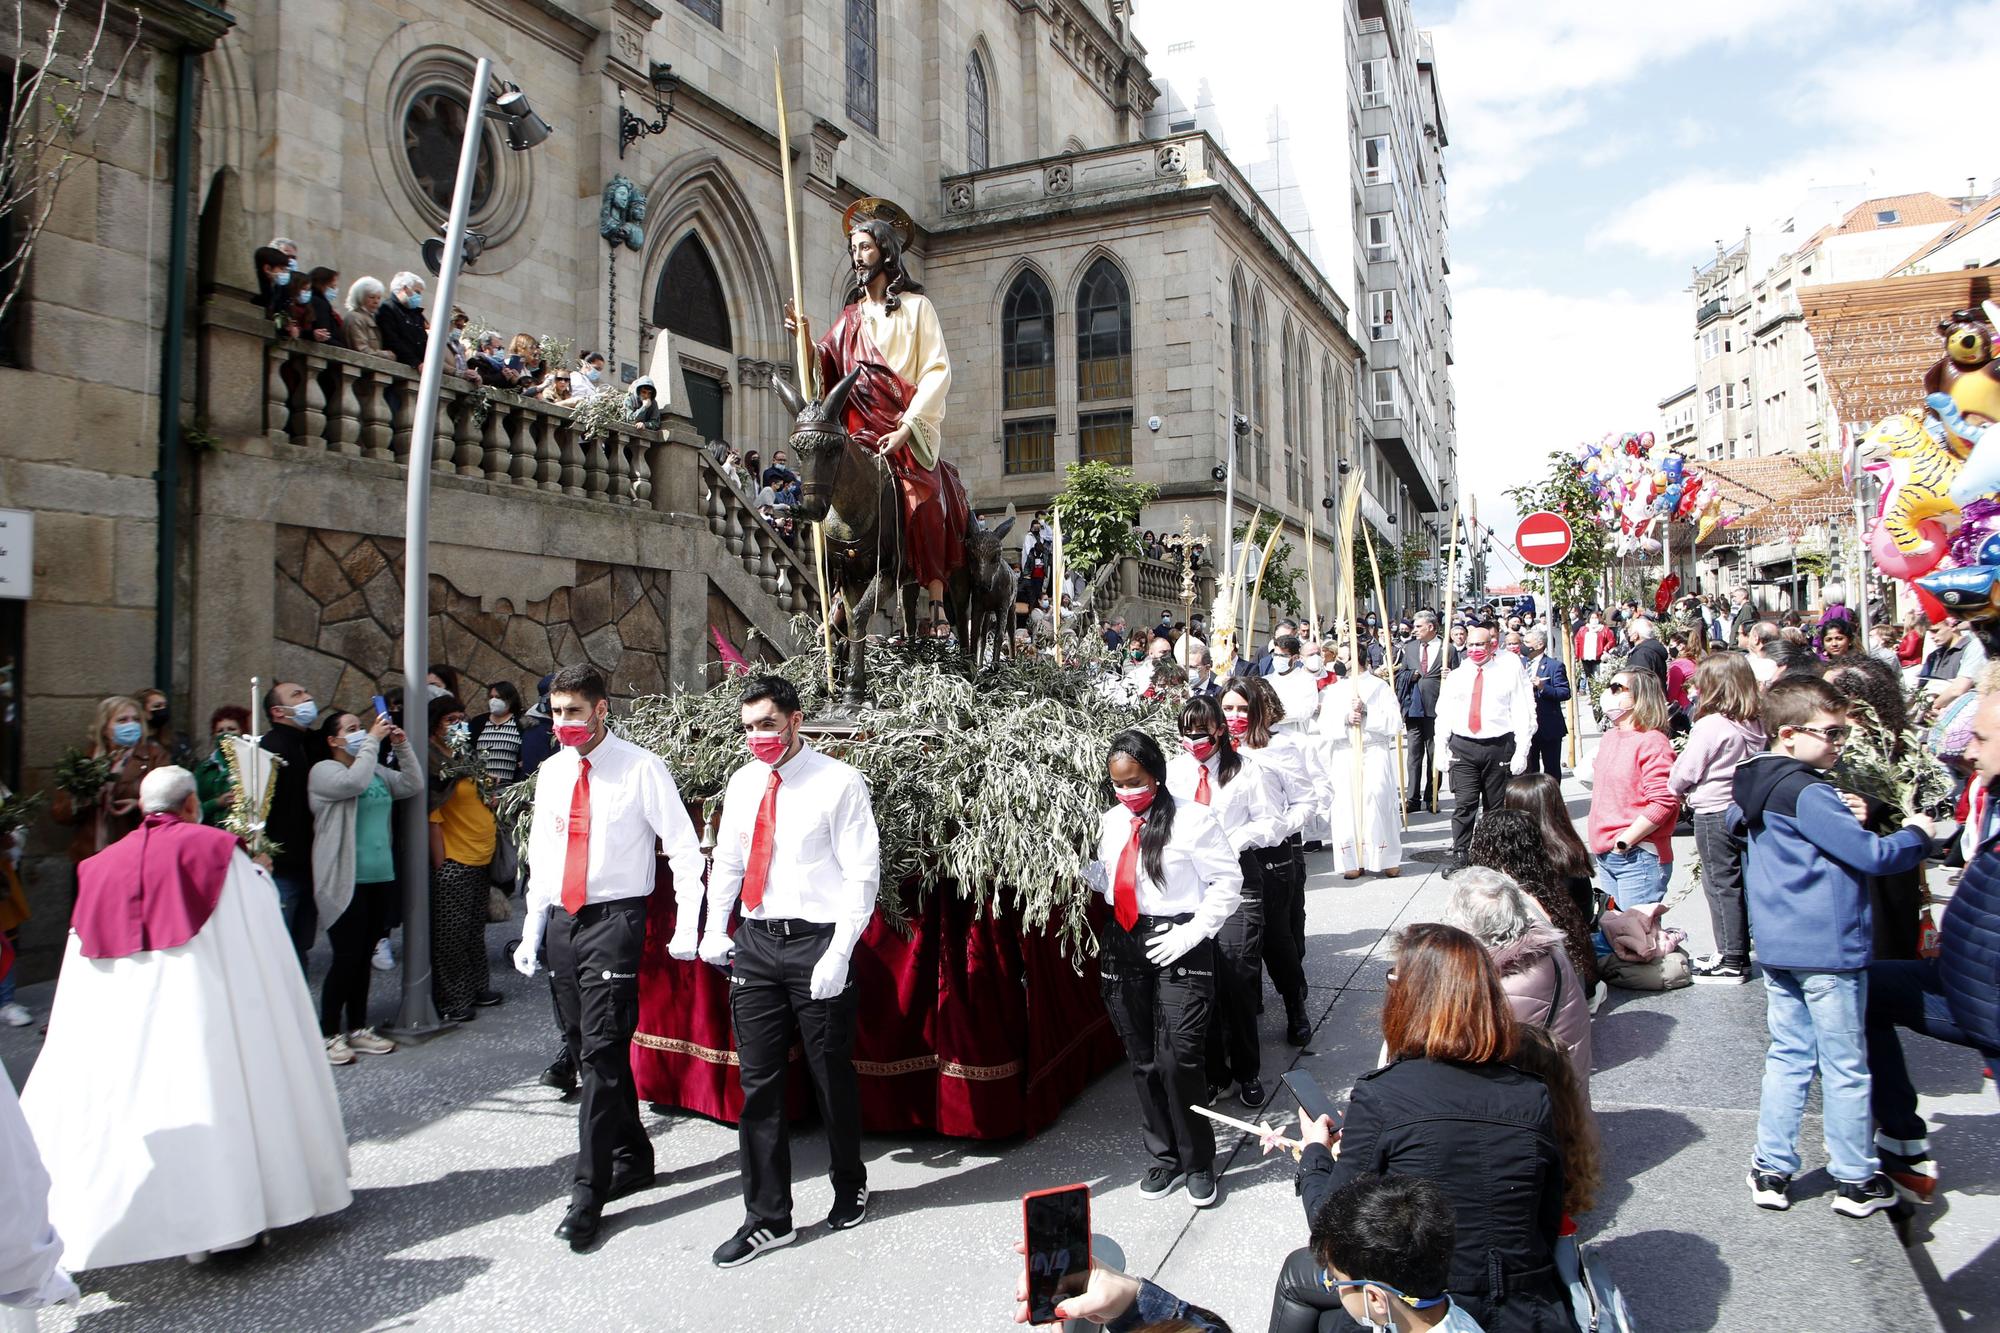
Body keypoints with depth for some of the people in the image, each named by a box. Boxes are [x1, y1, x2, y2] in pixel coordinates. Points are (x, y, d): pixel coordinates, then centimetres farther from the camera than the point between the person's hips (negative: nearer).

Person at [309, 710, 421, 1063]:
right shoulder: (324, 771, -6)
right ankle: (329, 1035, 6)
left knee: (364, 957, 13)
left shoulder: (378, 771, 15)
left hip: (380, 877, 7)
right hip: (345, 881, -7)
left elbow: (413, 785, 7)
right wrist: (373, 741, -18)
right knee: (346, 958, -5)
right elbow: (353, 782, -25)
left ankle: (357, 1029, 22)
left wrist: (402, 746, 0)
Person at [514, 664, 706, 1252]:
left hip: (614, 920, -7)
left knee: (602, 1054, -8)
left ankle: (589, 1194, 1)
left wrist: (687, 929, -12)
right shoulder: (551, 771, 8)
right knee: (582, 1049, 13)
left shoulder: (640, 768, -10)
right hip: (560, 921, 7)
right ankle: (633, 1159, 30)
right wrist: (533, 930, 12)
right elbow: (541, 854, 16)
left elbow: (684, 849, -8)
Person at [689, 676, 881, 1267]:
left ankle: (850, 1188, 34)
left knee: (832, 1078, 9)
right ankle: (767, 1217, 22)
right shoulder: (741, 783, 7)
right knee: (758, 1083, 8)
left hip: (817, 942, -5)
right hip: (754, 943, 5)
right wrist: (714, 929, 3)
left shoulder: (838, 783, -10)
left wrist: (838, 955, -17)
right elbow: (727, 861, 16)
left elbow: (862, 873, -11)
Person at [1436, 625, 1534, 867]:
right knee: (1464, 804, -7)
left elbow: (1523, 714, -1)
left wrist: (1521, 751, -8)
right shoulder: (1456, 676, 11)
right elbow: (1443, 716, 12)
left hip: (1499, 747, -1)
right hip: (1462, 747, 1)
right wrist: (1441, 750, 4)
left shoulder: (1509, 672, 3)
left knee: (1496, 806, 7)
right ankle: (1459, 856, -5)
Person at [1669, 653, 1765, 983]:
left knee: (1721, 885, 0)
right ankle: (1737, 952, 25)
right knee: (1741, 883, 15)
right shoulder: (1755, 726, 4)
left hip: (1714, 813, -8)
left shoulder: (1710, 725, -19)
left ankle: (1731, 962, 5)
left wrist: (1675, 790, 9)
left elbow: (1685, 770, -13)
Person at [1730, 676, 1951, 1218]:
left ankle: (1772, 1171, 19)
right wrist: (1916, 834, 0)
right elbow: (1870, 855, -20)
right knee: (1845, 1068, 6)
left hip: (1776, 946, 8)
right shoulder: (1808, 794, -20)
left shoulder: (1758, 789, 7)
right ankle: (1856, 1181, 19)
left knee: (1787, 1056, 15)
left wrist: (1844, 817, 9)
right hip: (1827, 949, -8)